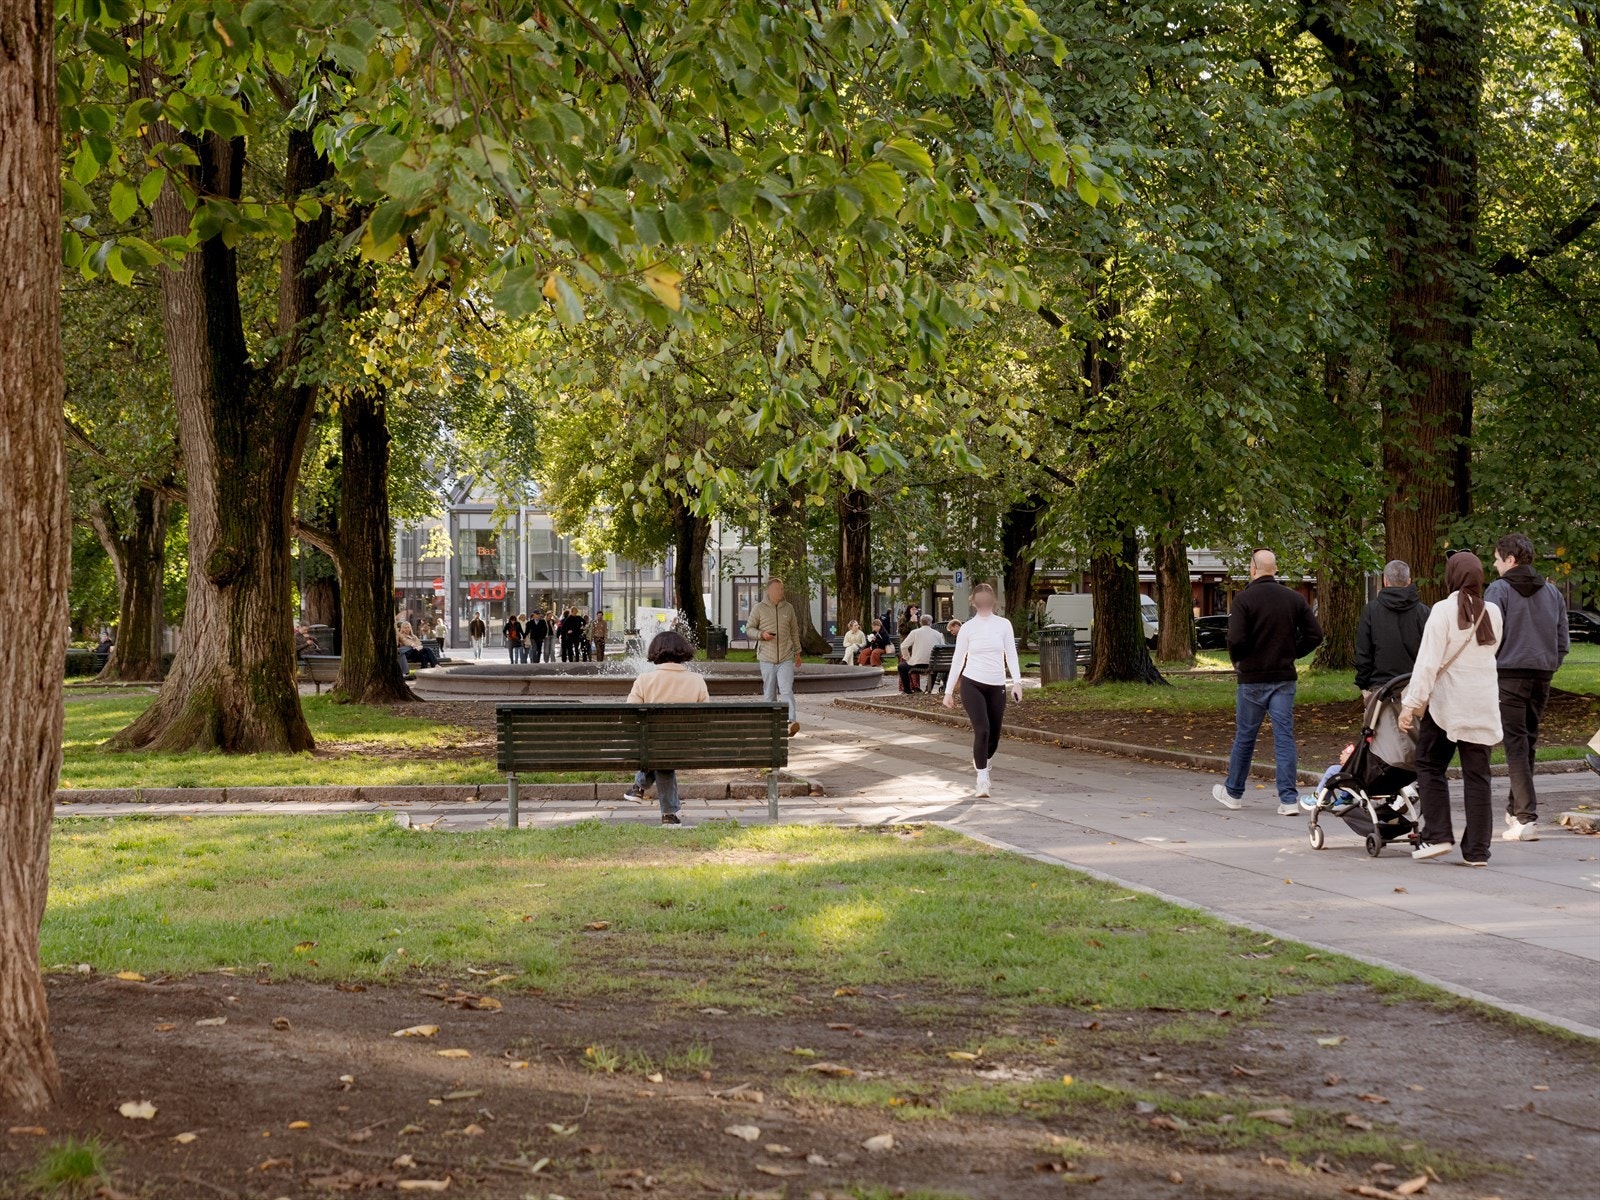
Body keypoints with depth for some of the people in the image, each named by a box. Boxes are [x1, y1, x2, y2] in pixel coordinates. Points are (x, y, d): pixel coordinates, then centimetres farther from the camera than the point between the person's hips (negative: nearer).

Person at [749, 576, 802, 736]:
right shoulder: (759, 609, 1)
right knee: (769, 693, 6)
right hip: (767, 659, 0)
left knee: (786, 690, -14)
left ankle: (791, 722, -25)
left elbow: (794, 631, 17)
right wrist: (761, 634, -14)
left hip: (786, 658, 0)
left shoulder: (788, 608, 8)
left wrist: (797, 652, 20)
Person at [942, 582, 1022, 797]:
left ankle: (981, 763, 40)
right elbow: (957, 659, 6)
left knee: (993, 736, 7)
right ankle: (982, 781, -12)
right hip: (971, 684, -2)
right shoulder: (967, 628, 1)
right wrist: (949, 691, 5)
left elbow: (1011, 655, 1)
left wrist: (1016, 682, -13)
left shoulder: (1003, 625, 3)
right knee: (982, 730, -18)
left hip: (997, 687, 2)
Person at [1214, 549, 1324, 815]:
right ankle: (1289, 799, -2)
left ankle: (1233, 793, 24)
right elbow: (1315, 635, 0)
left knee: (1244, 737, 10)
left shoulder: (1245, 599, -11)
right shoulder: (1295, 598, 2)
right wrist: (1292, 653, 11)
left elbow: (1235, 639, -19)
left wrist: (1237, 661, 0)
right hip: (1284, 678, 3)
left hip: (1252, 677, -3)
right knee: (1284, 738, 3)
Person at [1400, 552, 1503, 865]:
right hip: (1484, 706, 4)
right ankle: (1477, 850, 6)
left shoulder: (1444, 611, -9)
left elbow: (1428, 662, -14)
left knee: (1430, 766, 10)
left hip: (1447, 703, -4)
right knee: (1477, 775, 6)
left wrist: (1411, 703, -14)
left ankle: (1436, 835, 2)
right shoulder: (1492, 613, 6)